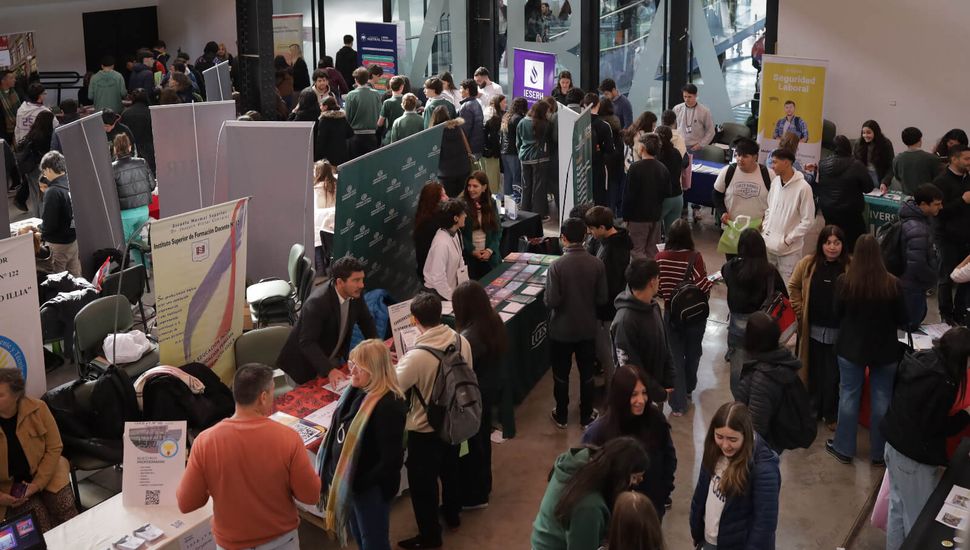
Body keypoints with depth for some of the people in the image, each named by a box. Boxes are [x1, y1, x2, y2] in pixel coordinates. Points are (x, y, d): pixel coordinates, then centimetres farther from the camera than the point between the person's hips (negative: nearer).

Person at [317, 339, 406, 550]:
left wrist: (360, 483, -17)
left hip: (370, 487, -8)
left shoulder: (388, 406, -28)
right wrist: (337, 475, 7)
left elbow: (391, 460, -26)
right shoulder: (358, 391, -2)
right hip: (348, 479, 8)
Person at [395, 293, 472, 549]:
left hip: (425, 430, -6)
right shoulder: (461, 341, -13)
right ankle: (452, 513, 51)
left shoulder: (417, 356, -33)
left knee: (422, 482, 13)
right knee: (450, 468, 29)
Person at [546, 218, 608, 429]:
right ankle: (586, 416, 31)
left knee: (561, 375, 16)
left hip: (562, 330, -2)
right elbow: (602, 299, -7)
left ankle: (561, 416, 29)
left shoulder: (557, 266, -22)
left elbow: (551, 301, -20)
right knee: (587, 374, 18)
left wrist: (547, 296, 2)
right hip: (588, 329, 2)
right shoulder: (597, 264, -12)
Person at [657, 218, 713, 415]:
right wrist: (712, 282, -6)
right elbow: (704, 287, -26)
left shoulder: (660, 258, -13)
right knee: (693, 352, 23)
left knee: (675, 356, 9)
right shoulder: (695, 257, -20)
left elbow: (656, 287, -7)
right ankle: (688, 389, 44)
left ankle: (678, 403, 6)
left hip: (671, 314, 1)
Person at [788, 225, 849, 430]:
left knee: (833, 375, 7)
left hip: (838, 331, -2)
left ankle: (830, 415, 24)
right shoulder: (808, 263, -3)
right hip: (812, 329, 2)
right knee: (814, 371, 16)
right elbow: (793, 286, 11)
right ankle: (813, 410, 32)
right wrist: (799, 310, 4)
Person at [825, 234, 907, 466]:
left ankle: (843, 449, 22)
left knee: (849, 395, 13)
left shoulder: (844, 281, -16)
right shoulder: (892, 284, -16)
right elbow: (902, 319, -5)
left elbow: (837, 314, -3)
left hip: (851, 347, 0)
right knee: (882, 399, 11)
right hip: (885, 349, 0)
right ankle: (879, 453, 21)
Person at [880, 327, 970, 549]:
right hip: (914, 456, -9)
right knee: (919, 516, 6)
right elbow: (934, 428, -18)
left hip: (895, 444, 9)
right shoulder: (943, 382, -26)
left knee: (898, 506, 23)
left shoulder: (921, 359, -1)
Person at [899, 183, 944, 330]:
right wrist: (932, 279, -14)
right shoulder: (917, 231, -34)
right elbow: (917, 265, -32)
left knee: (920, 314, 26)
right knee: (910, 325, 3)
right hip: (912, 287, -10)